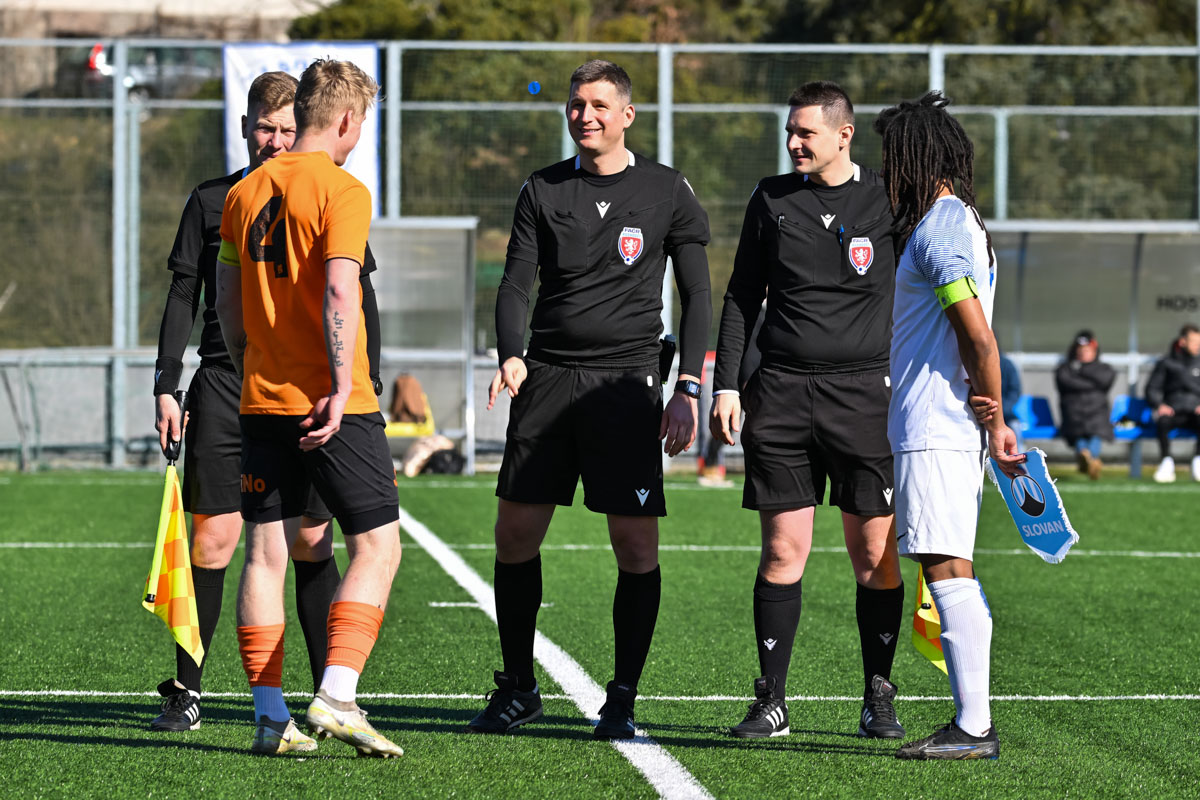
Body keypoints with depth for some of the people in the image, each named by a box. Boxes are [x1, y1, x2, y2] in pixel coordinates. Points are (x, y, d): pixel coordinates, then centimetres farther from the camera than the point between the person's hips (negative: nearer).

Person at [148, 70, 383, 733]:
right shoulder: (211, 202, 9)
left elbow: (360, 305, 10)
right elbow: (182, 299, 11)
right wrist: (166, 387, 3)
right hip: (224, 387, 0)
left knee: (311, 543, -1)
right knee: (213, 537, -3)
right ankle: (185, 691, 4)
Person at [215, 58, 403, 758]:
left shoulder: (245, 192, 12)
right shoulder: (341, 189, -9)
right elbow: (339, 291, -19)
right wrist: (341, 388, -19)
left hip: (262, 401, 6)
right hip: (333, 404, -6)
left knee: (267, 552, 7)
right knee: (378, 546, 0)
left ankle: (271, 715, 5)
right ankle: (336, 696, -13)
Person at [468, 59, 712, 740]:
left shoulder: (667, 193, 4)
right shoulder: (543, 191, 9)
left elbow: (697, 295, 5)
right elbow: (516, 283, 5)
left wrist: (689, 391, -4)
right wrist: (512, 355, -15)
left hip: (627, 382, -2)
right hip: (548, 377, 2)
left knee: (637, 545, -6)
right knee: (516, 533, 0)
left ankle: (623, 700, 4)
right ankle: (518, 688, 15)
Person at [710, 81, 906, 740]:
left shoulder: (886, 201, 4)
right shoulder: (772, 199, 10)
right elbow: (741, 297, 15)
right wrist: (725, 384, 7)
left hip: (865, 391, -1)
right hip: (781, 391, 1)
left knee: (876, 554, -1)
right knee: (783, 550, -1)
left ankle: (878, 701, 9)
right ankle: (771, 702, 4)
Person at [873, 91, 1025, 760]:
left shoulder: (937, 230, -13)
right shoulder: (964, 221, 19)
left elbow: (980, 340, -18)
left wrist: (995, 424, -12)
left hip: (934, 429, -10)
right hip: (940, 425, 10)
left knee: (946, 568, -11)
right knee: (953, 572, 11)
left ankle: (974, 728, -13)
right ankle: (973, 722, 13)